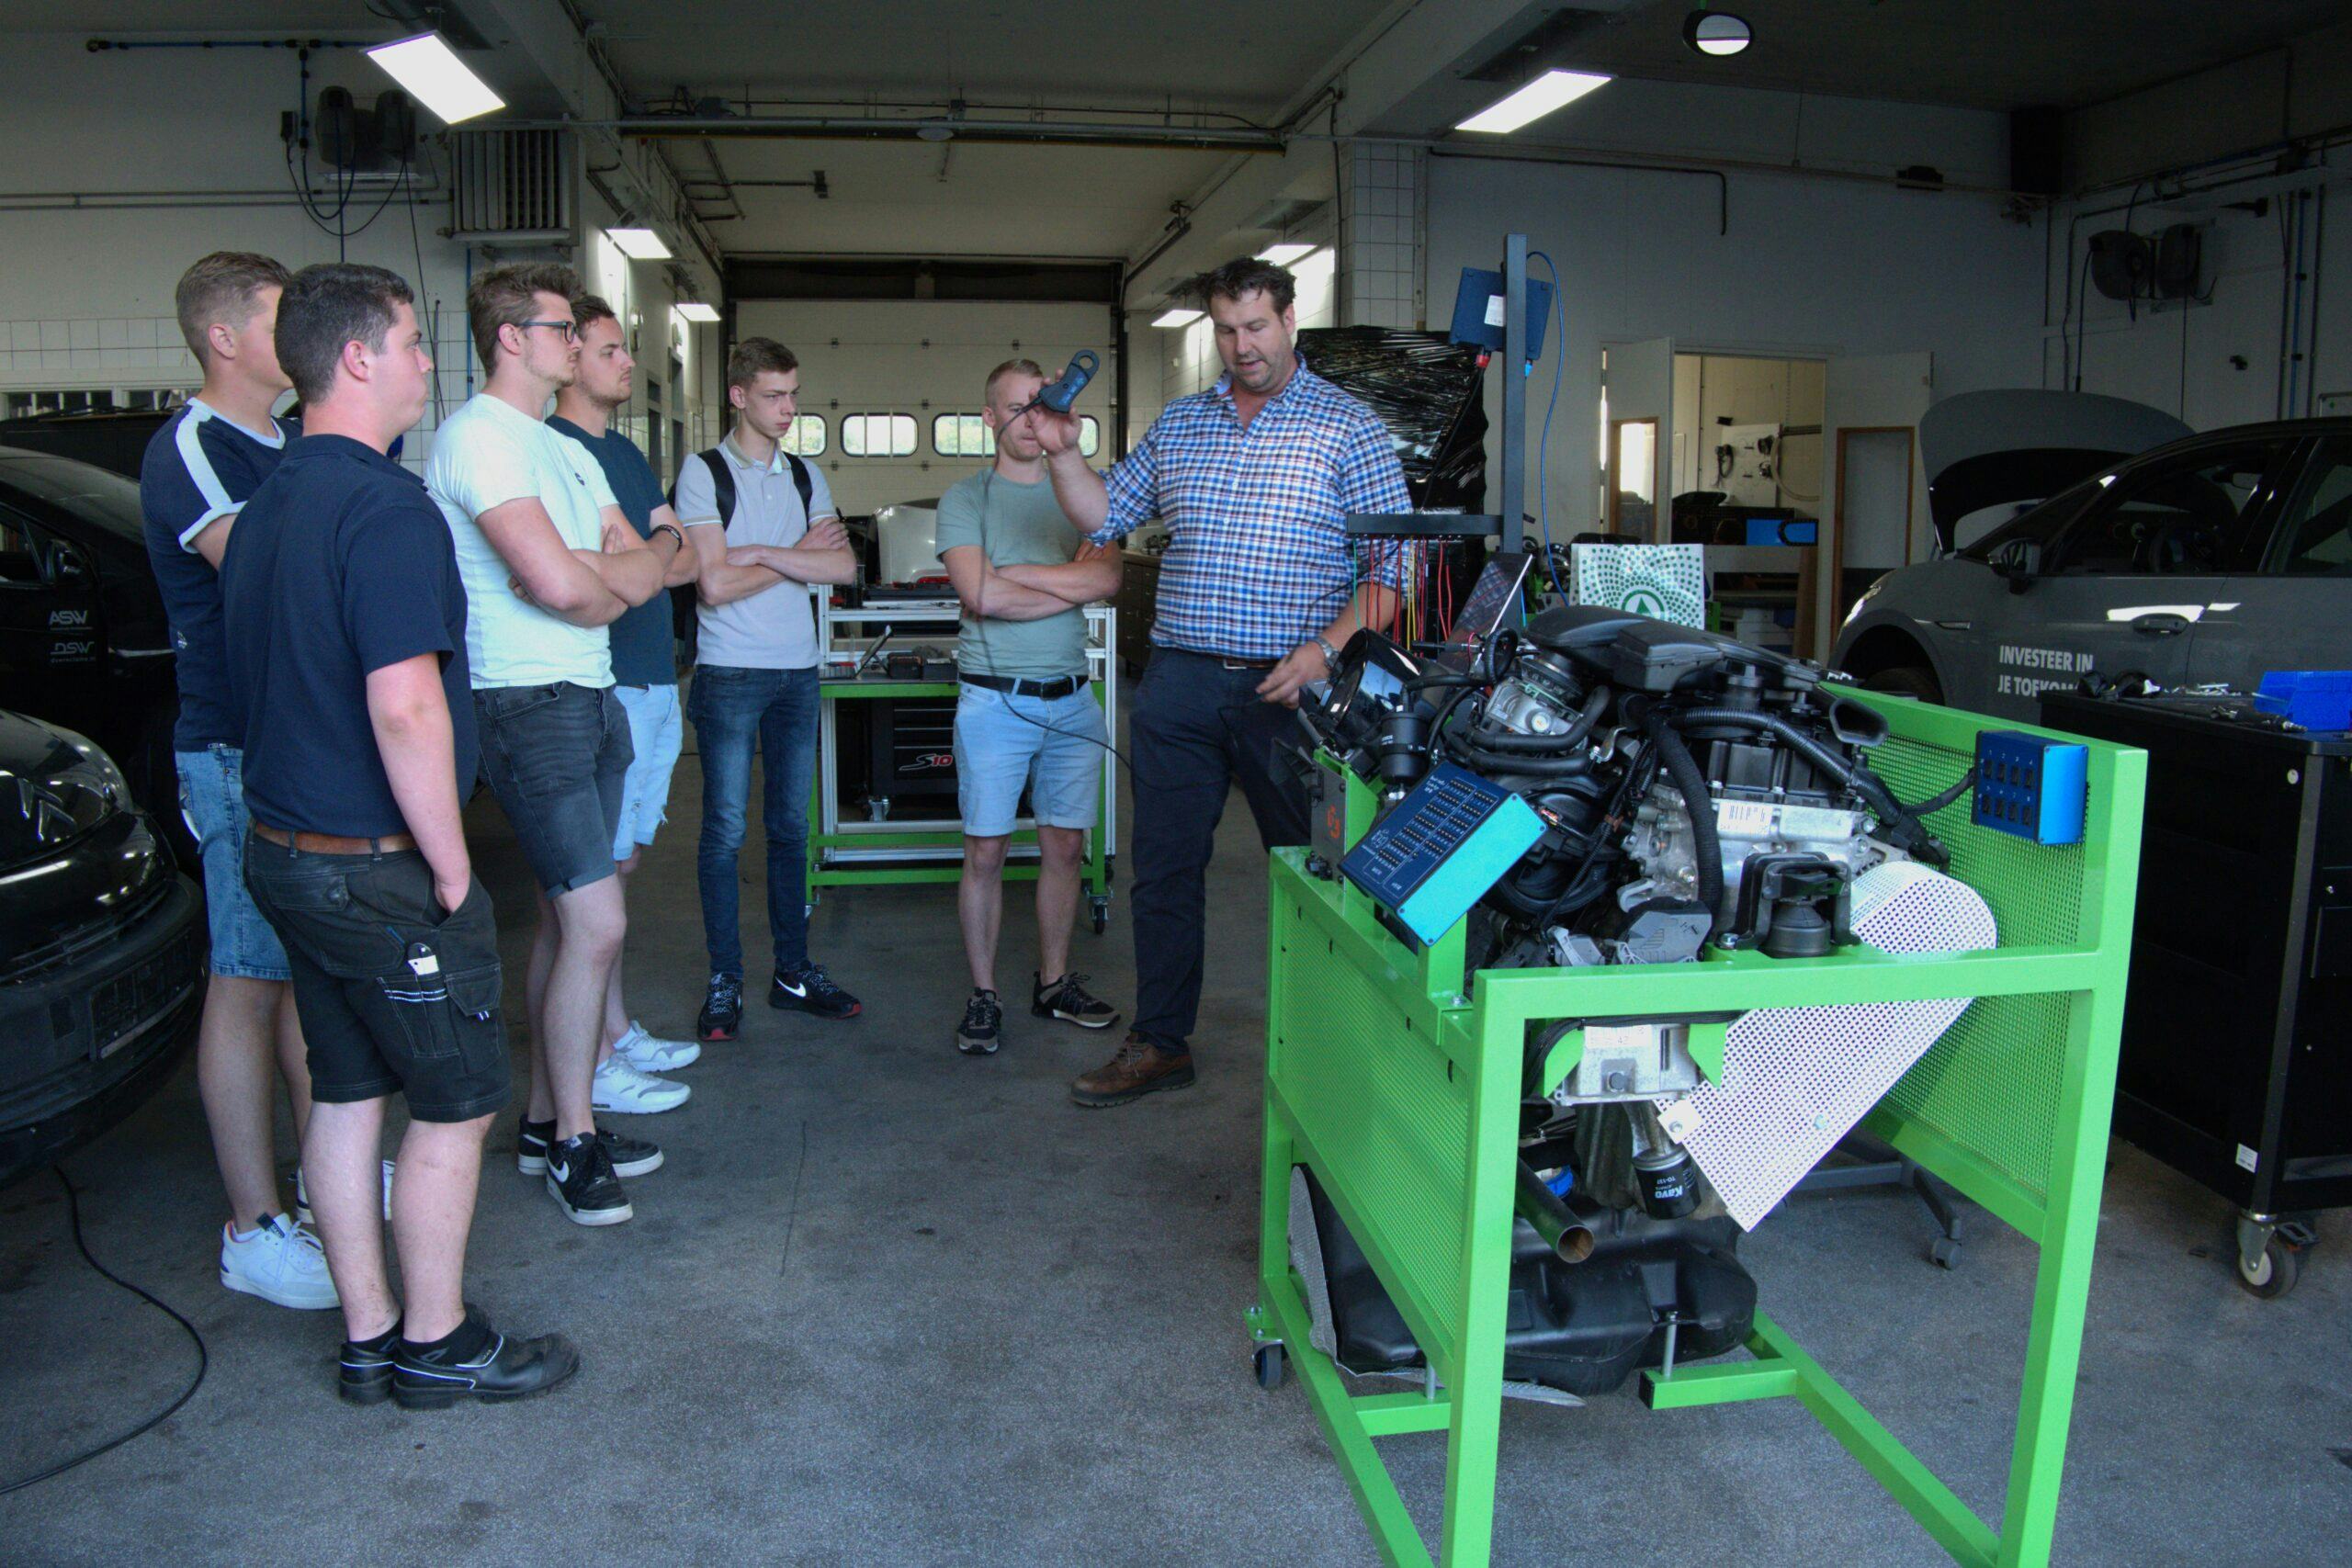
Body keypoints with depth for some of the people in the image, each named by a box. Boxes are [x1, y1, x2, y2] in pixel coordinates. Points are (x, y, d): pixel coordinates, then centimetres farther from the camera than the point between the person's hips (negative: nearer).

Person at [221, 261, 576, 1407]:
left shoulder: (265, 506, 11)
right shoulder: (385, 507, -19)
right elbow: (405, 710, -27)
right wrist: (452, 868, -17)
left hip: (286, 850, 9)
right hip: (380, 869, -9)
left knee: (345, 1096, 16)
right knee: (454, 1104, 5)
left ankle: (367, 1335, 28)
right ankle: (436, 1344, 18)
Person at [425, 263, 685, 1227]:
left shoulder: (567, 451, 20)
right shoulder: (478, 436, -12)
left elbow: (647, 566, 11)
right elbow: (560, 585, -23)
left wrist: (598, 574, -10)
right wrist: (618, 576, -3)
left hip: (591, 700, 10)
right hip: (528, 706, -10)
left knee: (564, 919, 13)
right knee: (597, 924, -10)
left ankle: (546, 1122, 23)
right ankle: (573, 1141, 5)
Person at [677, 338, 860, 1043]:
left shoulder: (805, 477, 12)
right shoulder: (704, 472, -4)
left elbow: (844, 567, -2)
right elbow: (715, 584, -13)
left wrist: (762, 552, -12)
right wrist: (798, 557, -2)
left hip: (798, 672, 5)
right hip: (729, 674, -5)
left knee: (791, 826, 10)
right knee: (725, 830, 0)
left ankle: (794, 970, 19)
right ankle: (724, 983, 10)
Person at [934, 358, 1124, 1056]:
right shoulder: (965, 499, 2)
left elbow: (1107, 577, -7)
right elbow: (978, 595, -14)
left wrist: (1008, 575, -11)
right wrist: (1073, 586, -8)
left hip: (1071, 700, 4)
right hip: (994, 700, -3)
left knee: (1065, 847, 9)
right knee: (986, 853, -1)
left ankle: (1054, 984, 24)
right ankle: (983, 996, 12)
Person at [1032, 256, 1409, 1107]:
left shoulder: (1348, 427, -1)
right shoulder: (1176, 425, 13)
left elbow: (1390, 566, -6)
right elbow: (1103, 517, 19)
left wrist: (1325, 649, -18)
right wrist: (1062, 453, 3)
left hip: (1290, 687, -4)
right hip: (1179, 684, 4)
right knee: (1164, 870, 9)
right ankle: (1160, 1043, 24)